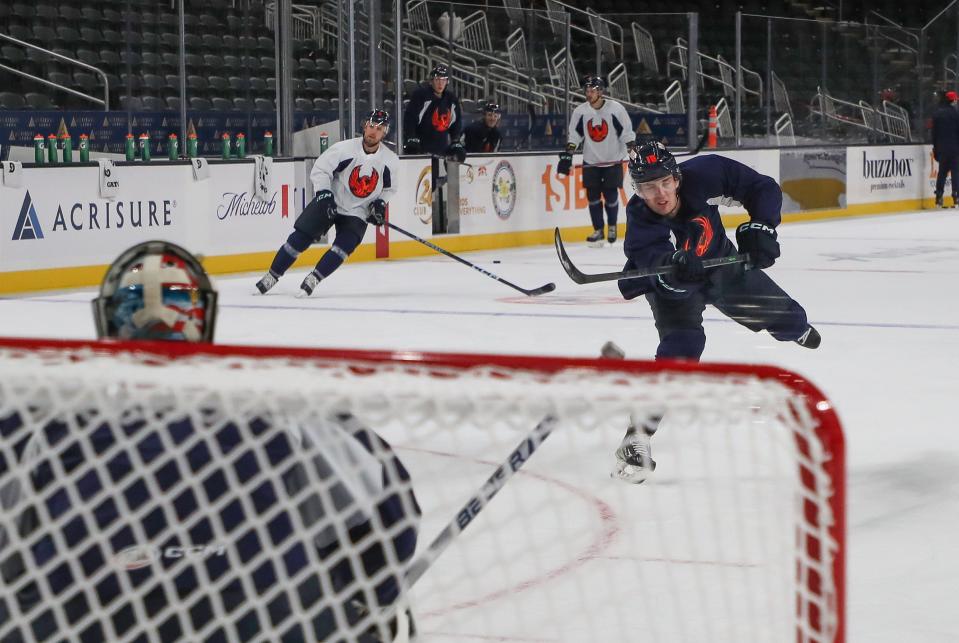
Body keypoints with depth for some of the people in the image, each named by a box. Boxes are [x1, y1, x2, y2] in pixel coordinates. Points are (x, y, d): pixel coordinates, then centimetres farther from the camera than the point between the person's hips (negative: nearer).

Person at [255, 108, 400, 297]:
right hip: (329, 203, -2)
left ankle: (312, 279, -11)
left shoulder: (391, 161, -8)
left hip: (357, 213, 2)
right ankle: (271, 277, 4)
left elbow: (389, 188, 10)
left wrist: (380, 203, -6)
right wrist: (324, 194, -22)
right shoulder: (344, 149, -17)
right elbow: (320, 170, -10)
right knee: (300, 238, -9)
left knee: (345, 246, -22)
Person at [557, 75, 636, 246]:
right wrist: (567, 155, -5)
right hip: (591, 161, 3)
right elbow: (574, 135, 3)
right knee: (593, 196, -1)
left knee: (611, 196, -4)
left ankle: (612, 227, 19)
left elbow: (627, 133, -8)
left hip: (613, 161, -3)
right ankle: (598, 231, 8)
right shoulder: (580, 112, -2)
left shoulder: (616, 109, -11)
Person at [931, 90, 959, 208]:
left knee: (942, 171, 10)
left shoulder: (937, 114, 6)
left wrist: (935, 148, 15)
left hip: (941, 148, 5)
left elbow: (934, 132, 9)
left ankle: (939, 198, 6)